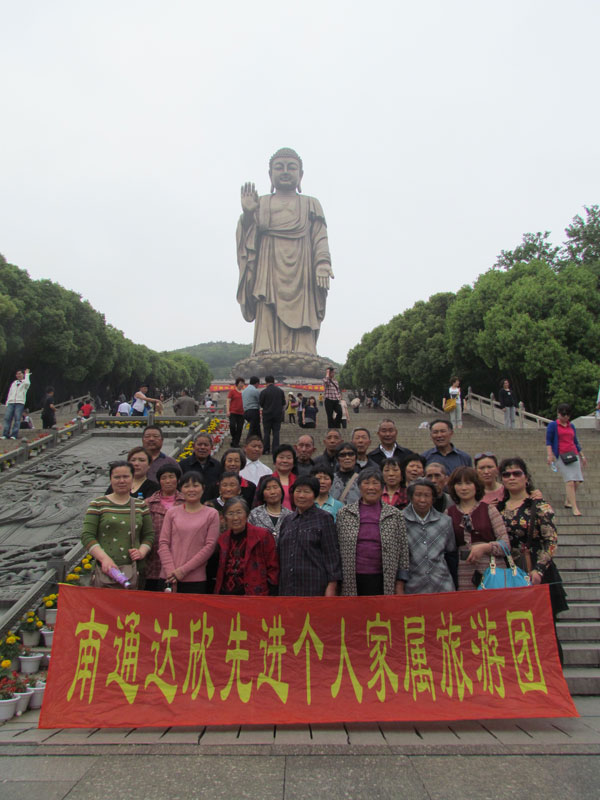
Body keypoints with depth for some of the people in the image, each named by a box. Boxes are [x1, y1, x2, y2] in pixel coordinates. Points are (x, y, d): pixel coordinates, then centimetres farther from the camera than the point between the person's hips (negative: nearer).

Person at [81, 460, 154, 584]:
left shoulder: (141, 506, 12)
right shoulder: (98, 504, 4)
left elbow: (149, 534, 15)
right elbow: (87, 536, -3)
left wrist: (142, 552, -4)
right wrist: (104, 558, -15)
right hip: (106, 570, -2)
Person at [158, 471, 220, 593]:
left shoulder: (211, 514, 2)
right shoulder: (172, 513, 9)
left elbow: (210, 546, -3)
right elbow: (163, 543, 5)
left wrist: (184, 570, -8)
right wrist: (171, 571, -7)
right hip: (169, 578, 2)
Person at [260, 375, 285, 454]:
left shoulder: (264, 391, -10)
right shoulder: (280, 391, 1)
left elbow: (260, 404, -2)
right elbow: (283, 403, 7)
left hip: (267, 414, -2)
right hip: (278, 414, 2)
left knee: (267, 432, 6)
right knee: (276, 432, 6)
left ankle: (266, 449, 9)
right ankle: (275, 449, 3)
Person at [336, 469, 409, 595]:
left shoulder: (395, 515, 4)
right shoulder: (344, 513, 5)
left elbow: (403, 551, 5)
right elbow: (336, 549, 7)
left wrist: (400, 586, 1)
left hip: (383, 582, 0)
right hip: (352, 581, 0)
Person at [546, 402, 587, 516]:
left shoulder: (571, 426, 17)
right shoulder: (553, 425, 2)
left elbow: (576, 442, 24)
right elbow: (548, 441, -2)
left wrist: (582, 456, 25)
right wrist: (549, 454, -15)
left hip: (573, 455, 5)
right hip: (560, 456, -5)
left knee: (576, 482, 2)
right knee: (569, 481, -13)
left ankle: (568, 502, 23)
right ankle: (574, 508, -12)